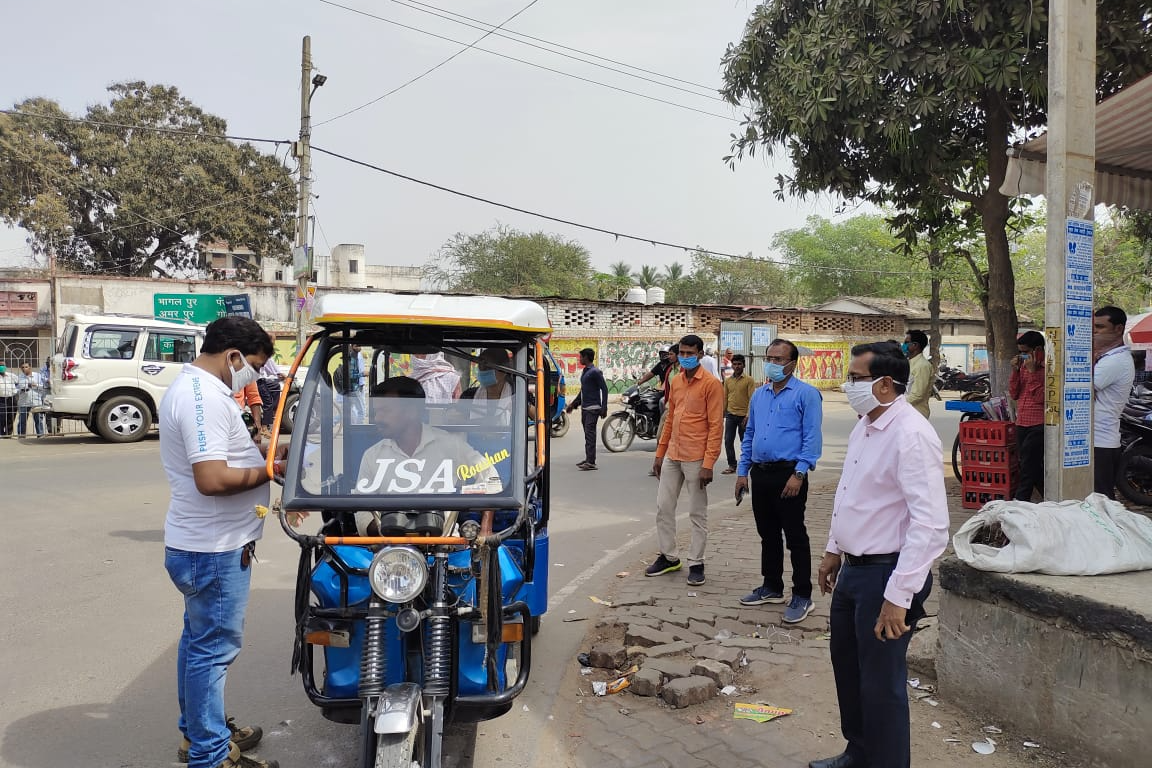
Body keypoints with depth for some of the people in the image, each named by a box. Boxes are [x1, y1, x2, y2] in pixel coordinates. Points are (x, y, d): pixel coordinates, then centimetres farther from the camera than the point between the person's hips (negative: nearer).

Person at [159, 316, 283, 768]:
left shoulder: (190, 386, 11)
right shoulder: (206, 398, -24)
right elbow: (213, 479, -31)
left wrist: (264, 453, 6)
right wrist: (271, 470, -18)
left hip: (198, 543, 11)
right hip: (214, 549, -11)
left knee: (199, 640, 21)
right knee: (213, 649, 0)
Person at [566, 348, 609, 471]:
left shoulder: (595, 372, -10)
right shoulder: (584, 372, 17)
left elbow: (604, 389, -12)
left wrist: (604, 408, -17)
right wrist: (573, 404, 26)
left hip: (593, 408, -9)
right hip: (584, 407, 9)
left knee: (590, 434, -13)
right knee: (587, 434, 10)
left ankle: (591, 462, -15)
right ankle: (588, 459, 15)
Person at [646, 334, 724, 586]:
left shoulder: (711, 384, -9)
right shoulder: (676, 382, 12)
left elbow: (716, 426, -13)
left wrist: (708, 464, -18)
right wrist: (660, 454, 15)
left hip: (696, 459, -7)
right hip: (672, 456, 7)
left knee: (697, 514, 3)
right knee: (663, 507, 11)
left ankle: (696, 563, 14)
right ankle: (668, 556, 25)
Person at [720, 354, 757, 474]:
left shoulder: (749, 380, -5)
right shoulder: (727, 380, 8)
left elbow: (752, 399, -9)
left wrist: (748, 415, -16)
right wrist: (722, 414, 9)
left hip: (743, 416, -4)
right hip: (730, 415, 4)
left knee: (745, 441, 7)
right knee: (728, 441, 1)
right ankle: (732, 466, 9)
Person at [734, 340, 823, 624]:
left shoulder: (806, 394, -7)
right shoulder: (759, 395, 14)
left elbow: (812, 438, -12)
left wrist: (799, 474, -19)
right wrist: (742, 472, 13)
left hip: (788, 474, -7)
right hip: (760, 473, 7)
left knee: (795, 537, 0)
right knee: (767, 534, 16)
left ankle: (802, 596, 10)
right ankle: (771, 587, 29)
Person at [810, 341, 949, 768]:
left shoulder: (911, 435, -23)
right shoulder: (864, 425, 7)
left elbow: (930, 525, -28)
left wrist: (898, 596, -28)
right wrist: (834, 550, 22)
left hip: (885, 573, -10)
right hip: (853, 569, 10)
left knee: (881, 684, 4)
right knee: (847, 663, 23)